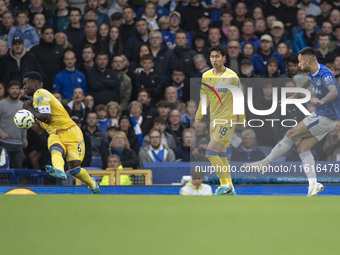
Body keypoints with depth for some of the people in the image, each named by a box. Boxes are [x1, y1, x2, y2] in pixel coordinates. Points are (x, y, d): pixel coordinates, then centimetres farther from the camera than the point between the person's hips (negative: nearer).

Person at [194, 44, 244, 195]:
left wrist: (241, 120, -1)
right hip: (214, 119, 7)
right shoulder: (206, 76, 6)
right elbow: (204, 98, 17)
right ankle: (229, 188, 15)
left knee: (211, 152, -15)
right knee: (221, 155, 8)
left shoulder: (232, 77, -10)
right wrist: (198, 117, 12)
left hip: (228, 119, -7)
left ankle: (225, 184, -8)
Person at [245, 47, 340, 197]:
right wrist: (297, 93, 40)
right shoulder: (312, 73, 6)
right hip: (321, 116, 10)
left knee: (291, 134, -6)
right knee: (303, 148, 1)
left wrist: (321, 101, -64)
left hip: (326, 118, -10)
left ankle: (264, 163, 3)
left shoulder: (325, 75, -25)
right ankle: (313, 184, -9)